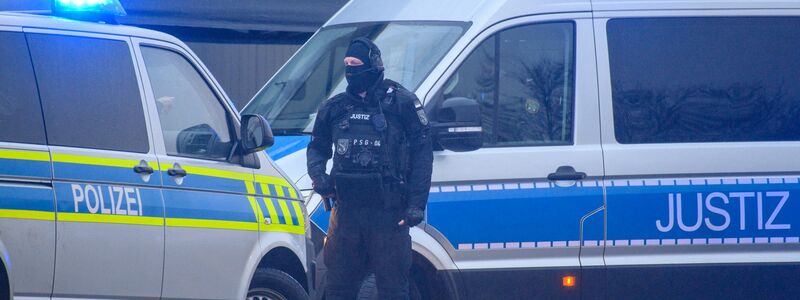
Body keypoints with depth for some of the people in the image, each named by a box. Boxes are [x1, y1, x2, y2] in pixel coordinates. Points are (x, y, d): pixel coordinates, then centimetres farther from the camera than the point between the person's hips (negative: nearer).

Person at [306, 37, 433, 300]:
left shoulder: (402, 103, -2)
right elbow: (317, 147, 25)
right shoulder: (335, 108, 12)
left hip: (388, 211, -4)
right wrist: (317, 175, 1)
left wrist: (416, 204, -12)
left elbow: (422, 153, -4)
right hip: (347, 208, 4)